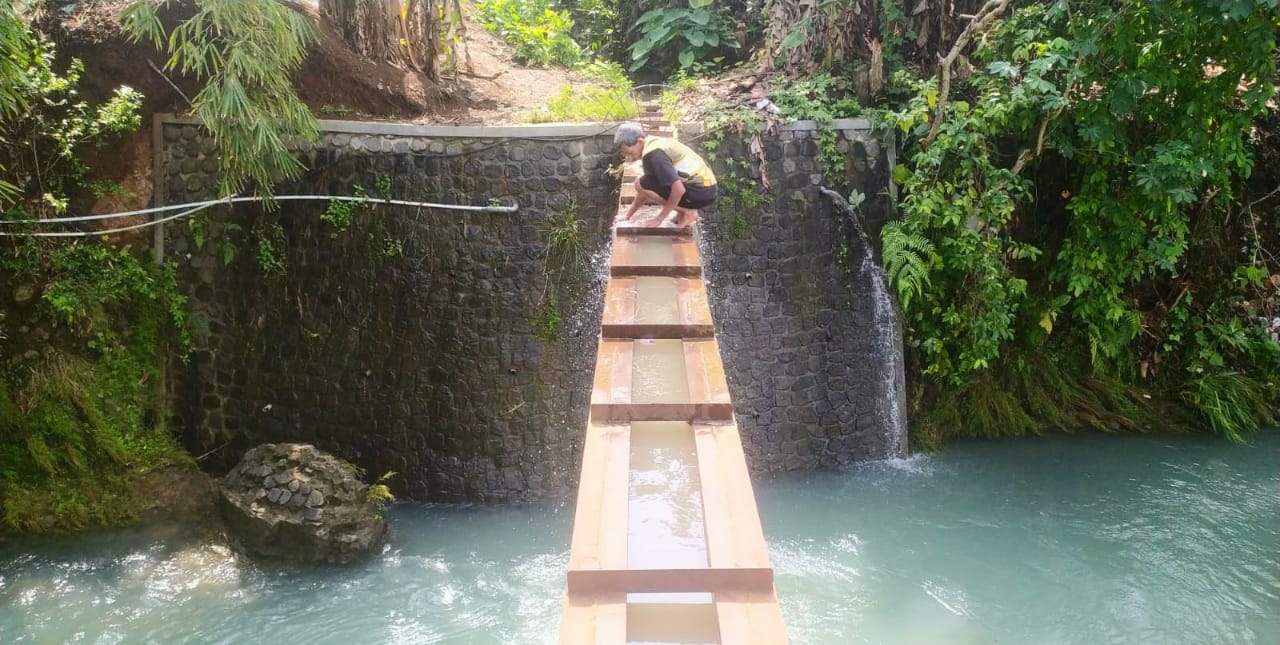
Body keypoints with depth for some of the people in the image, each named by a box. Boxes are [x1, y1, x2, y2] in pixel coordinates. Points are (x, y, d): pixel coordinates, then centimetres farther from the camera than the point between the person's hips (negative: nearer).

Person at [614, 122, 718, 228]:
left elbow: (679, 189, -26)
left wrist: (659, 219, -16)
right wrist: (628, 215, 20)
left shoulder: (653, 154, -19)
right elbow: (646, 190, 20)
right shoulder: (653, 144, 12)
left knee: (640, 183, -12)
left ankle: (688, 212, -6)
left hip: (702, 192, -10)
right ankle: (683, 211, 12)